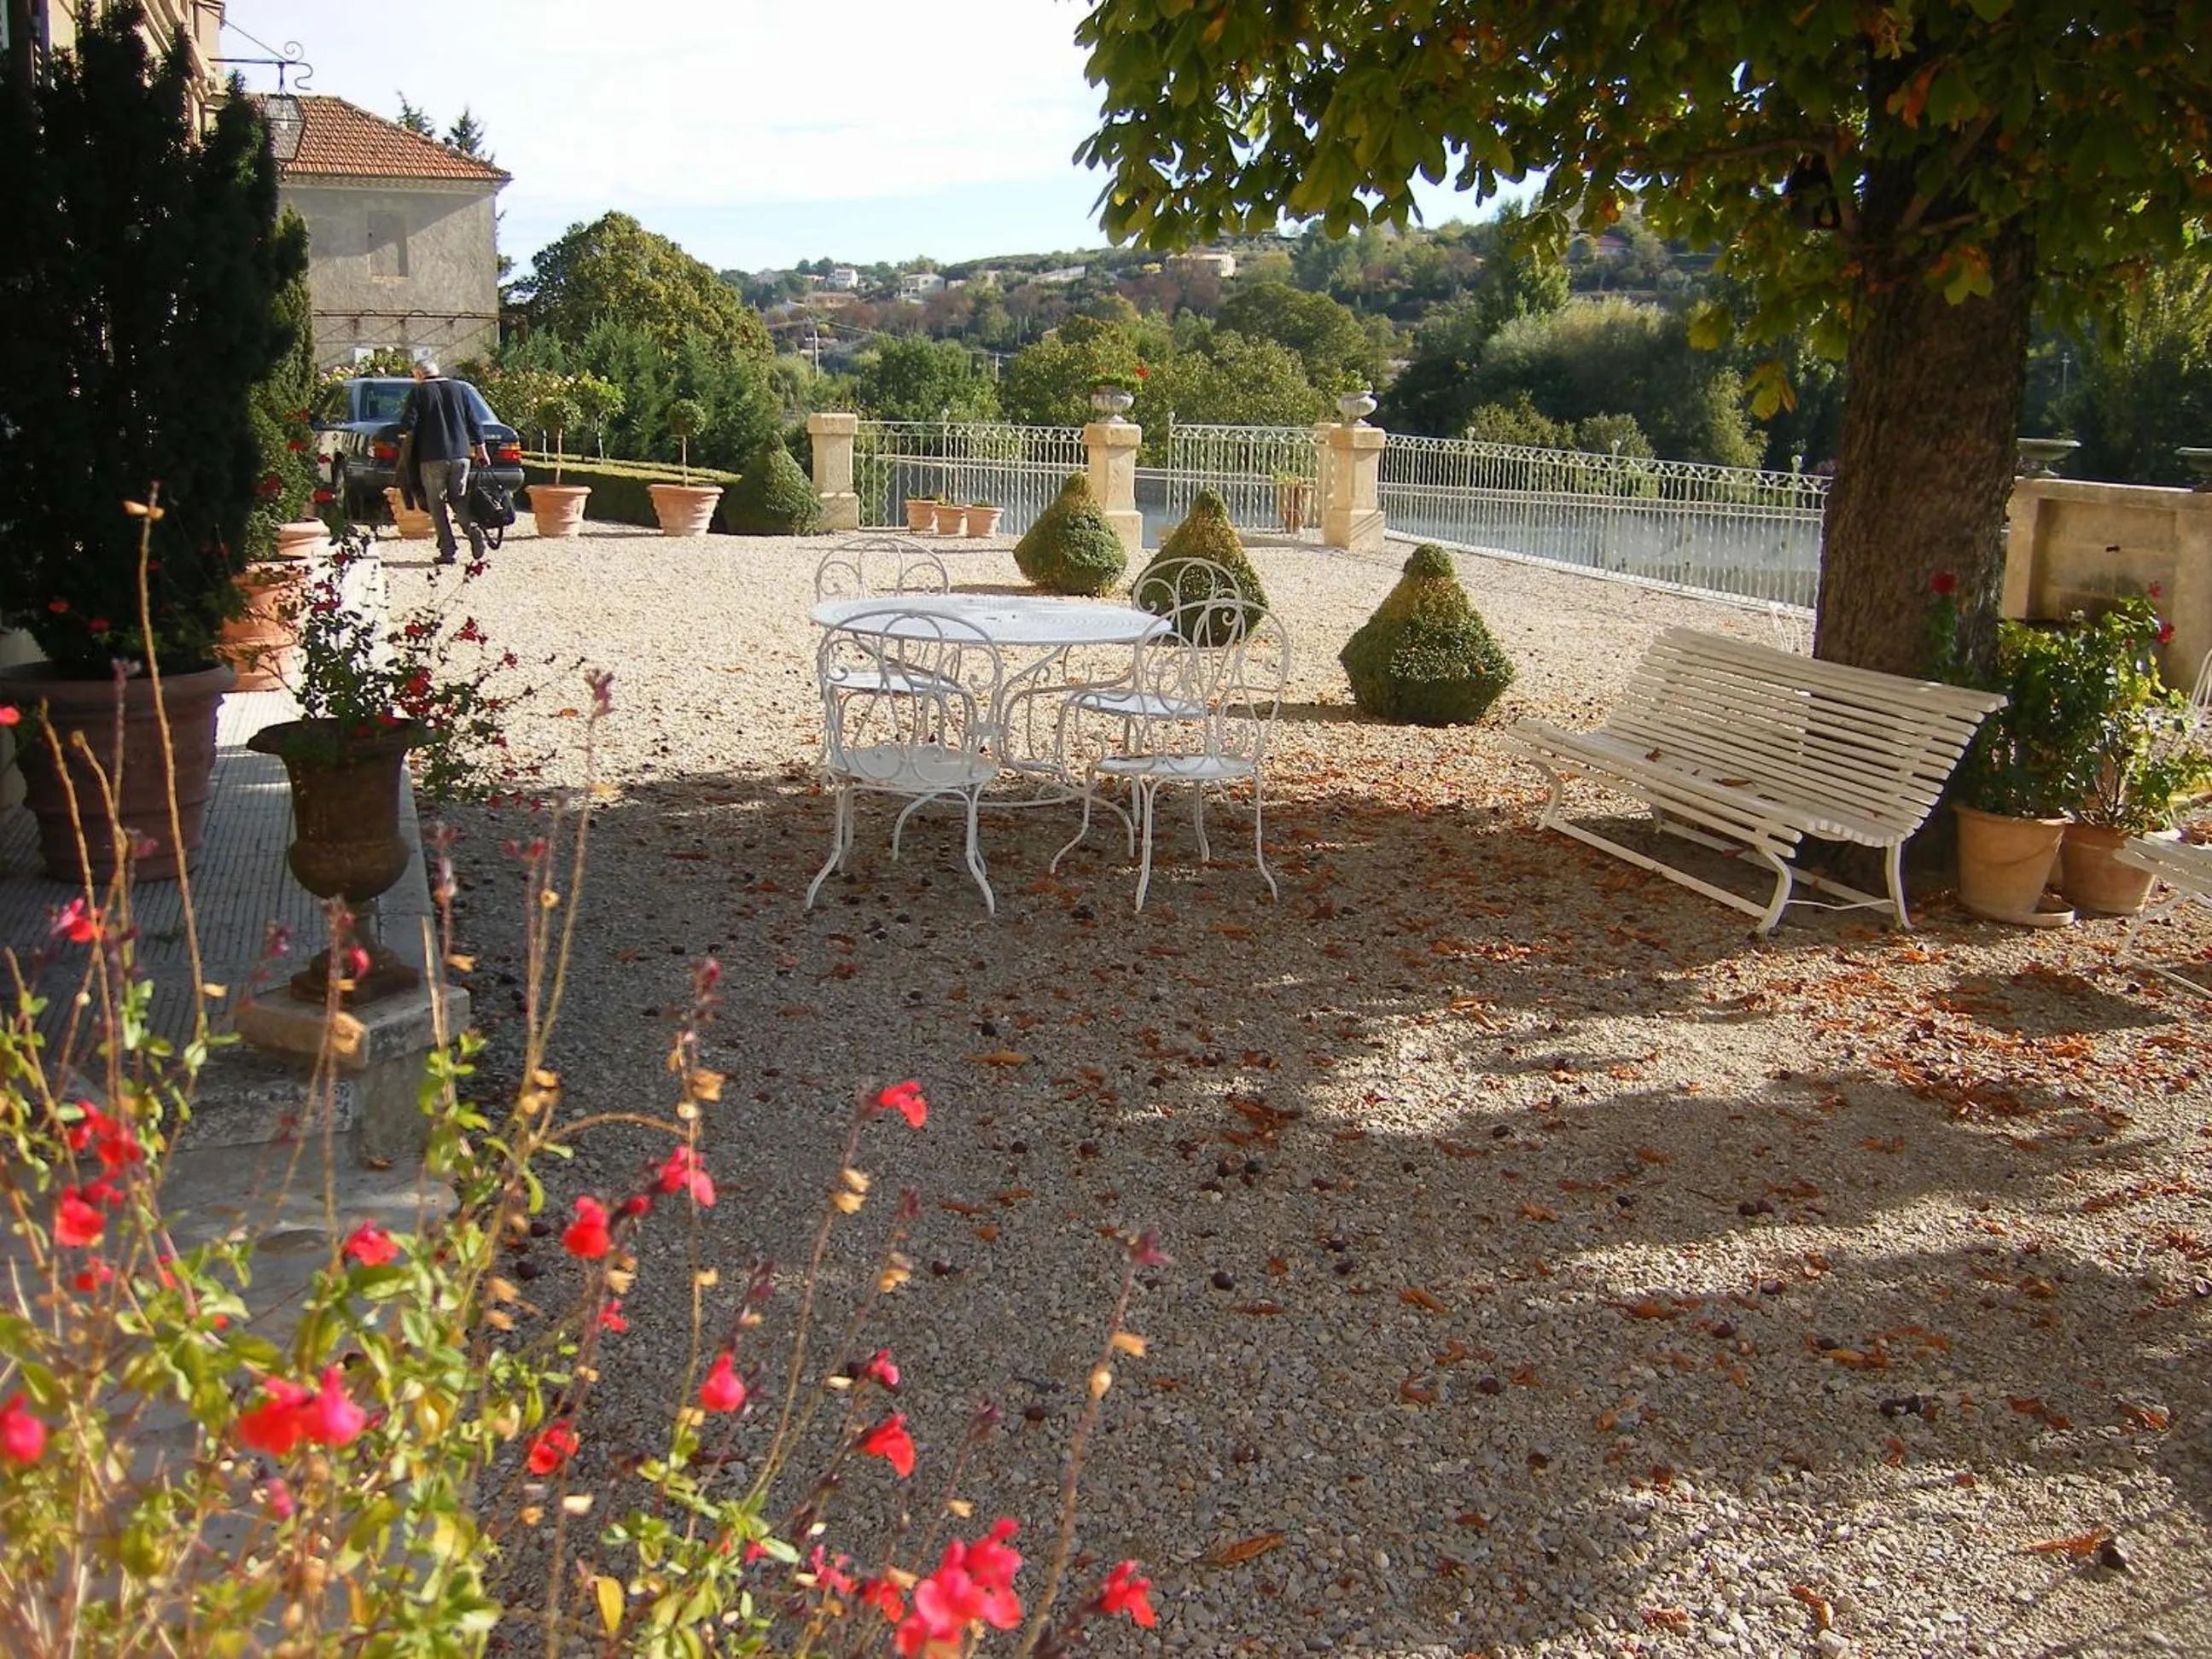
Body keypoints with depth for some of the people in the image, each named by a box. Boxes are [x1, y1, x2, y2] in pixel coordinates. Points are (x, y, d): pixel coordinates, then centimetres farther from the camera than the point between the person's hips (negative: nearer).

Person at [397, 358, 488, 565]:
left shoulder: (419, 392, -2)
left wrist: (405, 435, 13)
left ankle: (448, 549, -2)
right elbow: (474, 422, 9)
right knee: (458, 498, 14)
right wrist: (480, 450, 16)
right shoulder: (458, 389, 9)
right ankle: (473, 529, -13)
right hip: (460, 454, 4)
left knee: (438, 502, 4)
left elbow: (408, 424, -9)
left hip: (432, 457, -4)